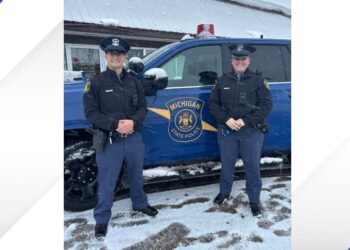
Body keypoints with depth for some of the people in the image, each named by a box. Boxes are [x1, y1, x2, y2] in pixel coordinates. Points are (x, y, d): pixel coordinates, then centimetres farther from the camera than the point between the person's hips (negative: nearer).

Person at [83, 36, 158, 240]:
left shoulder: (134, 81, 7)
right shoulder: (97, 82, -5)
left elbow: (143, 107, 6)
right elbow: (91, 112, -8)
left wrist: (133, 122, -15)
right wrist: (115, 124, -20)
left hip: (134, 138, 4)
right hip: (109, 141, -4)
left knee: (136, 176, 21)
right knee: (107, 183, 6)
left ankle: (140, 204, 44)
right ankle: (102, 219, 26)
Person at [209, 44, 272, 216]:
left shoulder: (258, 80, 1)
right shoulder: (223, 81, 8)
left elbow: (266, 104, -5)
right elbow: (213, 103, 5)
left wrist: (245, 121, -15)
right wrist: (226, 119, -10)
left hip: (252, 132, -2)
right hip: (226, 131, 2)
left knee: (252, 167, 5)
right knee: (227, 165, 14)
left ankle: (254, 200, 23)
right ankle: (224, 192, 36)